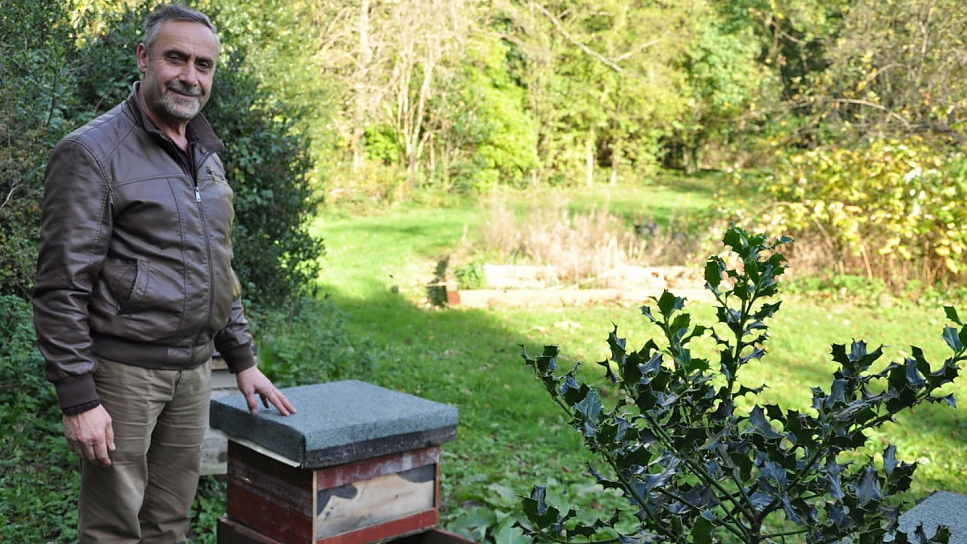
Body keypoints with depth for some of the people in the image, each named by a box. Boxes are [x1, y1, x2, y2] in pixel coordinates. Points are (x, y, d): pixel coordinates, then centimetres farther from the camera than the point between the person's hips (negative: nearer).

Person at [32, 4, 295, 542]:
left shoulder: (206, 156, 14)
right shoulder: (91, 152, -10)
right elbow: (62, 288, -14)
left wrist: (243, 360, 18)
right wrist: (78, 398, -17)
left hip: (195, 370, 7)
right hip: (122, 372, -7)